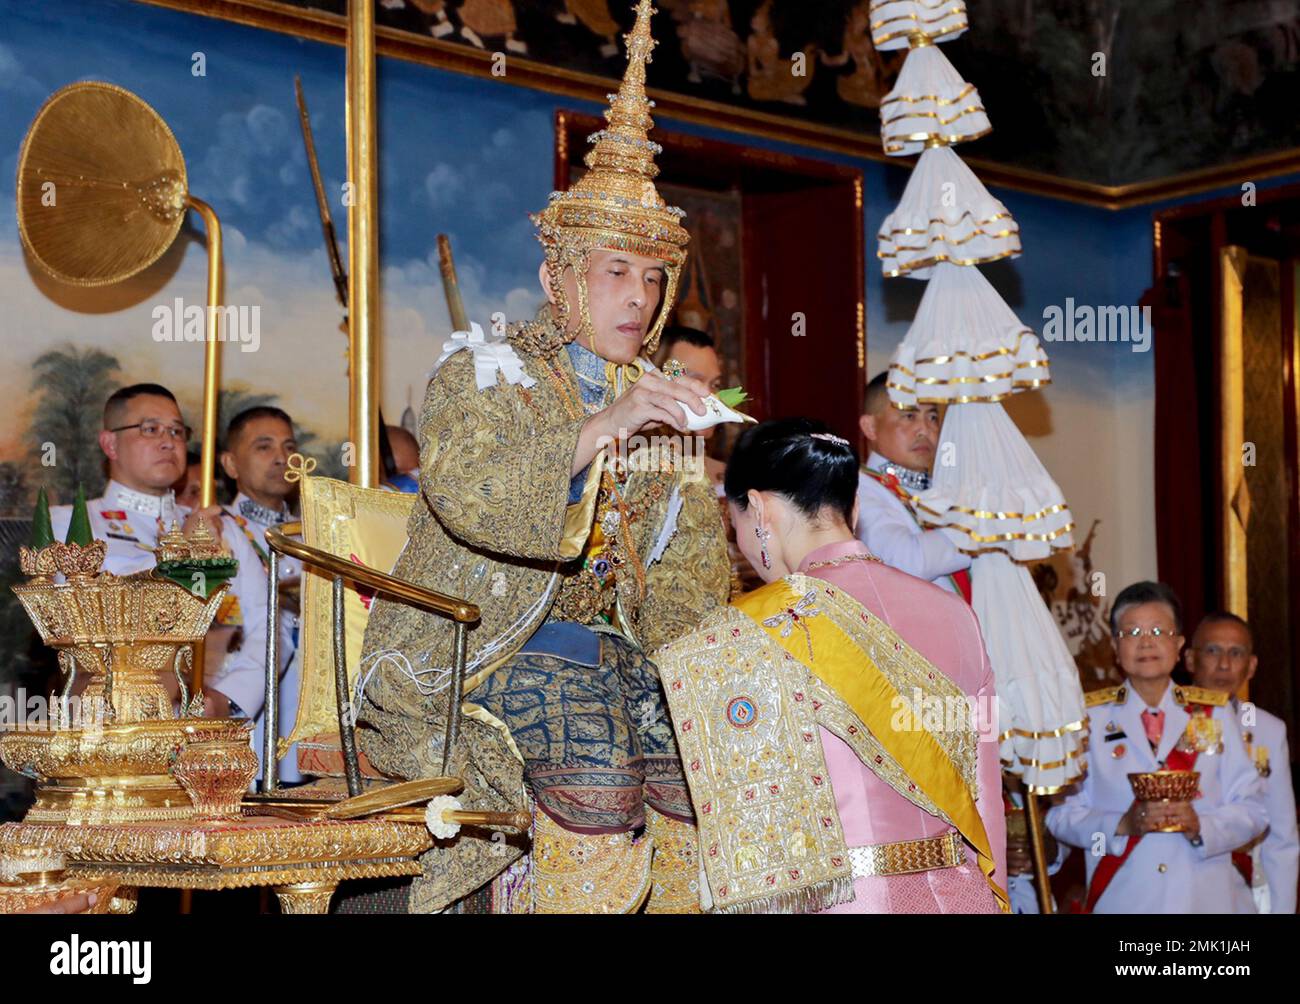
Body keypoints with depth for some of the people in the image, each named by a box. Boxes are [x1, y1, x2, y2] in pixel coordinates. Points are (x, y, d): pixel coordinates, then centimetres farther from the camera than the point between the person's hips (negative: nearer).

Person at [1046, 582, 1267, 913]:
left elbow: (1252, 809, 2)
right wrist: (1122, 826, -19)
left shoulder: (1214, 713, 6)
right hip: (1122, 898, -1)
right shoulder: (1089, 717, 2)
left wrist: (1200, 826, -16)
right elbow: (1061, 813, -3)